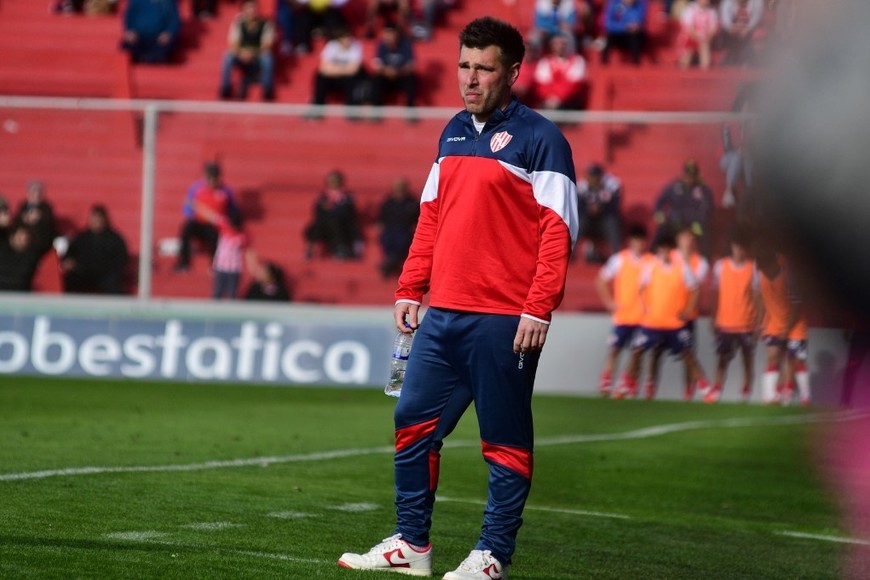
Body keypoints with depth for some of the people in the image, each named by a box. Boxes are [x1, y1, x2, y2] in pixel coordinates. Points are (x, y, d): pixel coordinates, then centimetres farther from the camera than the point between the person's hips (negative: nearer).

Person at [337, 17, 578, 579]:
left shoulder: (539, 138, -7)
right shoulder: (453, 133, 15)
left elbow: (559, 229, -12)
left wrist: (538, 309, -18)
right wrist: (411, 290, 15)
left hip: (503, 320, -7)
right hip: (443, 314, 7)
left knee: (505, 441, 1)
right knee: (414, 422, 9)